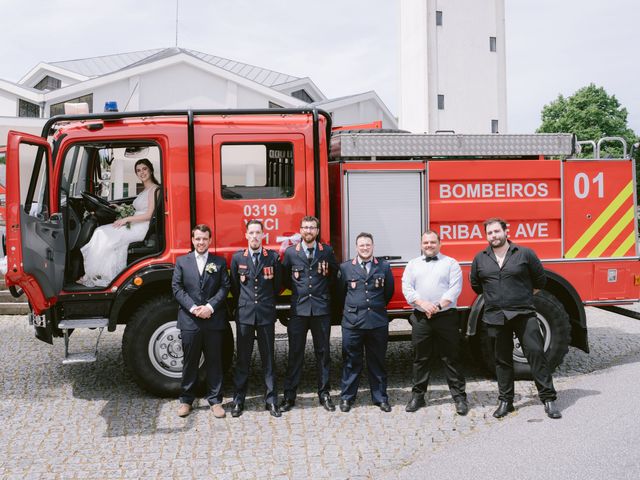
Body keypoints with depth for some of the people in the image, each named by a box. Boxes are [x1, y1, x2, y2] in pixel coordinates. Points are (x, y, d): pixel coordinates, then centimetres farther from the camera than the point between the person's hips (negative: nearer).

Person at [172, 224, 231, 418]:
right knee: (189, 362, 8)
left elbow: (225, 287, 0)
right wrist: (193, 308, -11)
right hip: (189, 321, 0)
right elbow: (177, 288, 1)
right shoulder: (182, 261, 8)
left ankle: (215, 400, 15)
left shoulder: (219, 262, 7)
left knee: (214, 361, 6)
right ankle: (186, 400, 19)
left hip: (214, 320, 0)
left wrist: (210, 307, -13)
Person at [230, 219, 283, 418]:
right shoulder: (237, 258, 3)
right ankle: (238, 400, 14)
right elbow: (234, 286, 12)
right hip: (244, 314, 0)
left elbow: (277, 285, 11)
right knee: (242, 359, 6)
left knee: (268, 358, 6)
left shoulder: (273, 258, 1)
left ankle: (271, 400, 13)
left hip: (266, 314, 0)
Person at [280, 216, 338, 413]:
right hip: (298, 309, -1)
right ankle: (289, 396, 10)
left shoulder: (327, 251, 4)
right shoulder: (290, 252, 3)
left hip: (321, 309, 1)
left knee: (323, 352, 7)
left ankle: (324, 394, 17)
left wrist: (321, 290, 7)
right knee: (295, 353, 3)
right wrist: (299, 290, 6)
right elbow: (284, 278, 11)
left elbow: (335, 273, 14)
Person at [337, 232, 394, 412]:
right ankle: (347, 397, 15)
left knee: (377, 362, 9)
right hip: (352, 322, -1)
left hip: (378, 322, 1)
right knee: (351, 362, 6)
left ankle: (380, 397, 18)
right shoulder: (345, 267, 2)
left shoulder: (384, 267, 5)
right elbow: (341, 292, 10)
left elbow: (389, 292, 13)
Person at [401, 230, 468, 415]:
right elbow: (407, 288, 2)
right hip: (420, 318, 2)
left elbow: (455, 288, -4)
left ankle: (459, 396, 6)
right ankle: (418, 396, 17)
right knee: (421, 358, 8)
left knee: (451, 358, 0)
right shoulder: (413, 264, 13)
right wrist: (423, 304, -13)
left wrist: (439, 306, -15)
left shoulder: (450, 263, 7)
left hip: (446, 316, -2)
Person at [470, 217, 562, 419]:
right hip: (496, 317, 3)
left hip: (524, 314, -2)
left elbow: (540, 280, 10)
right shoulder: (480, 259, 7)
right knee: (503, 360, 9)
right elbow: (475, 285, 22)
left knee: (536, 353, -6)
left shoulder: (525, 254, 0)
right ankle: (505, 401, 17)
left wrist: (524, 296, 12)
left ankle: (548, 399, 1)